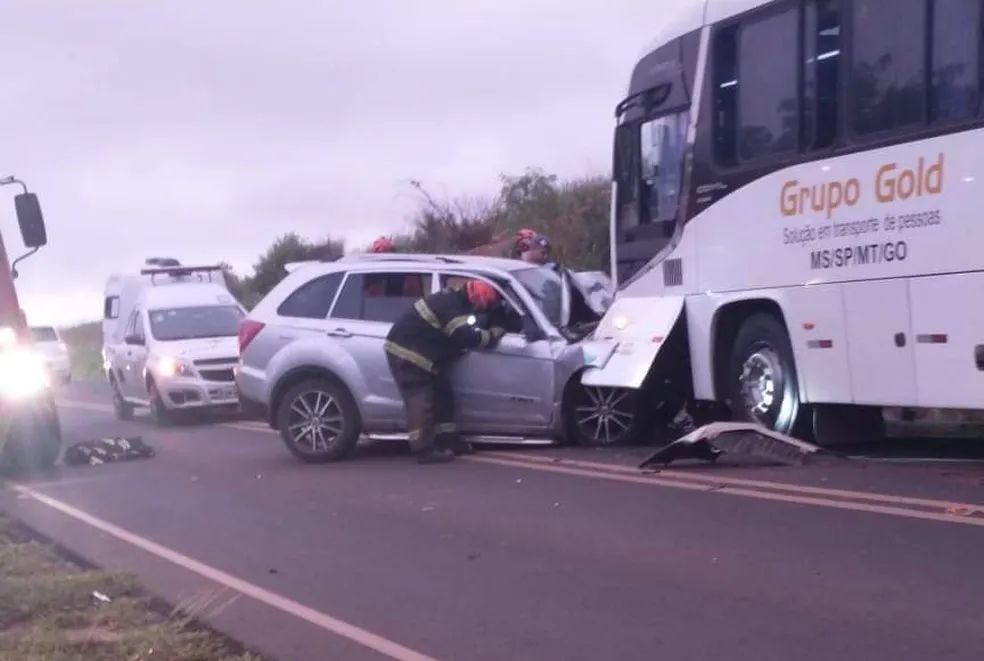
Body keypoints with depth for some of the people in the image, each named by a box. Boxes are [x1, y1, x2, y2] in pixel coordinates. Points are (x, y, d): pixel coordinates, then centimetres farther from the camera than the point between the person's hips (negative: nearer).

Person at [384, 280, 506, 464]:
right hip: (405, 351, -11)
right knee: (420, 399, -13)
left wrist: (485, 333, 8)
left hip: (410, 351, 11)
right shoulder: (452, 307, -22)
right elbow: (467, 337, -27)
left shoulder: (453, 300, 11)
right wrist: (493, 334, -12)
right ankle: (424, 450, -14)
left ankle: (448, 441, 19)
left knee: (441, 394, 13)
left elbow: (460, 335, 23)